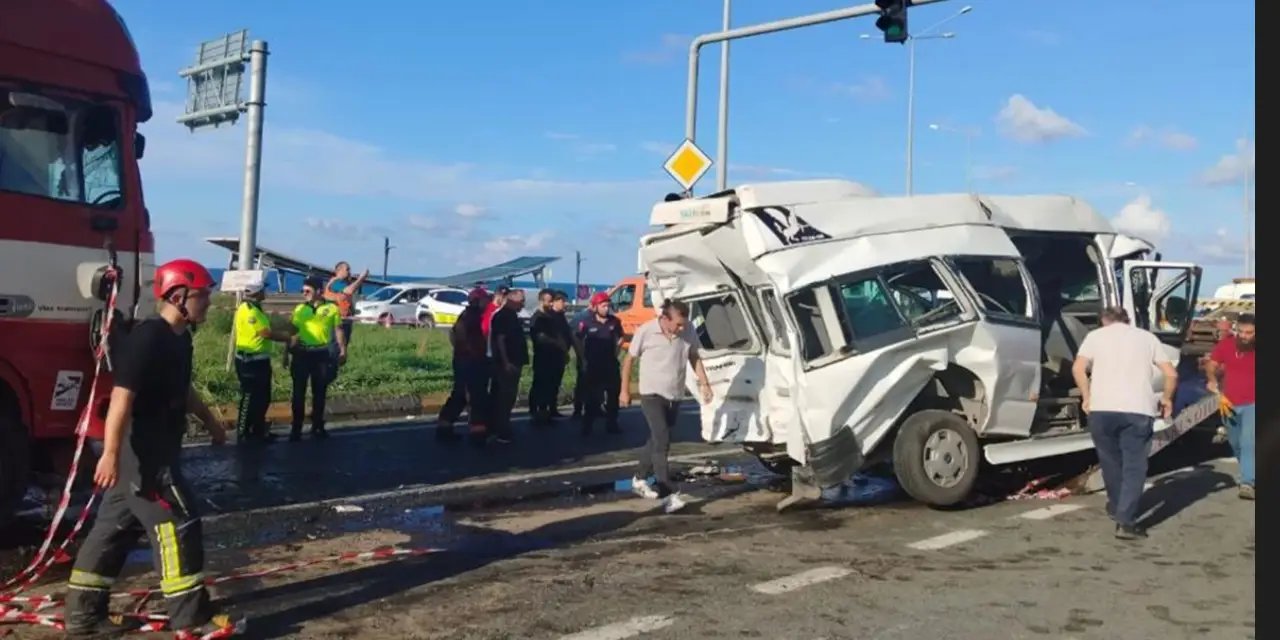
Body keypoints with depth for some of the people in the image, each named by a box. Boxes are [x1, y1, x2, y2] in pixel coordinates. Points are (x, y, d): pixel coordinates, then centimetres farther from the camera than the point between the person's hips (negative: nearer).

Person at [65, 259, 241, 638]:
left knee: (115, 528, 14)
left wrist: (210, 421, 35)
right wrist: (111, 454, -30)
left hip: (156, 449, 10)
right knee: (177, 525, -4)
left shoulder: (180, 338, 10)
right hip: (140, 451, -10)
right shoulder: (147, 338, -20)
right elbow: (122, 397, -26)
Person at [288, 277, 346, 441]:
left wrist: (343, 350, -4)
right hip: (302, 353, 1)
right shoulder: (299, 309, 5)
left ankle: (317, 426, 20)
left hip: (322, 354, -1)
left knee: (320, 392, 9)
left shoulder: (331, 308, 0)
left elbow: (338, 330, 3)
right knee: (298, 392, 1)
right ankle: (296, 428, 8)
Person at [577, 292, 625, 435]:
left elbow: (620, 337, 15)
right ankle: (587, 426, 9)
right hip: (593, 364, -3)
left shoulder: (614, 321, -3)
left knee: (614, 394, 9)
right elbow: (577, 339, 0)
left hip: (611, 363, 3)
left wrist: (616, 351, 7)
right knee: (591, 396, 2)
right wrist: (583, 356, 0)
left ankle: (611, 424, 21)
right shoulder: (587, 322, -11)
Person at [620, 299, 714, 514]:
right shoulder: (645, 331, -16)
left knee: (658, 440, 16)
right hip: (652, 394, -5)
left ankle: (640, 479, 36)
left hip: (675, 395, 5)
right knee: (662, 441, -15)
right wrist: (624, 390, 0)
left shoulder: (688, 331, -8)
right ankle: (669, 495, -17)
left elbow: (694, 357, 8)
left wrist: (704, 383, 0)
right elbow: (629, 360, -4)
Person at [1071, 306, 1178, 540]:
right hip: (1138, 409, 0)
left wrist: (1087, 397, 8)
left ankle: (1117, 506, 36)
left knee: (1110, 460, 19)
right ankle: (1126, 522, -7)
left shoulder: (1095, 335, 12)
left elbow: (1078, 369, -3)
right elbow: (1171, 374, 8)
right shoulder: (1147, 337, 16)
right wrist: (1167, 399, 24)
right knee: (1134, 466, 2)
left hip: (1102, 408, 1)